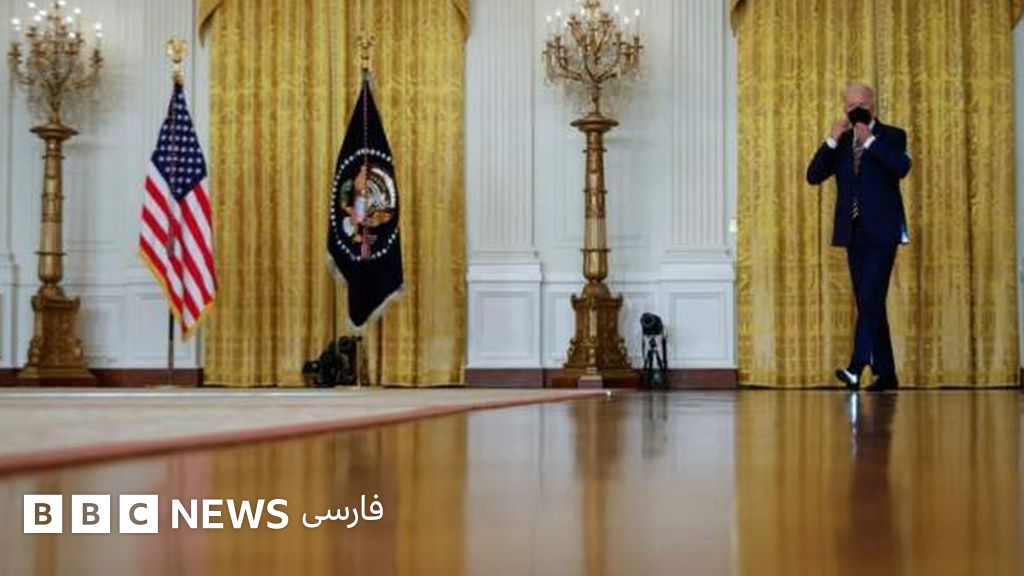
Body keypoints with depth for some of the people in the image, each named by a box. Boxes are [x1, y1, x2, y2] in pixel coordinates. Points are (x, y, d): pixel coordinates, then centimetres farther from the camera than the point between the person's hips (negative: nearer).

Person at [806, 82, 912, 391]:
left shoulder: (892, 136, 3)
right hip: (853, 233, 5)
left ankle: (857, 367, -24)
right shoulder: (841, 142, 14)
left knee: (870, 298, -16)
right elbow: (814, 176, 4)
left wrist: (869, 140, -16)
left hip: (881, 231, -5)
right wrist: (832, 141, -6)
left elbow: (901, 168, -16)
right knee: (868, 303, 8)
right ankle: (885, 373, 14)